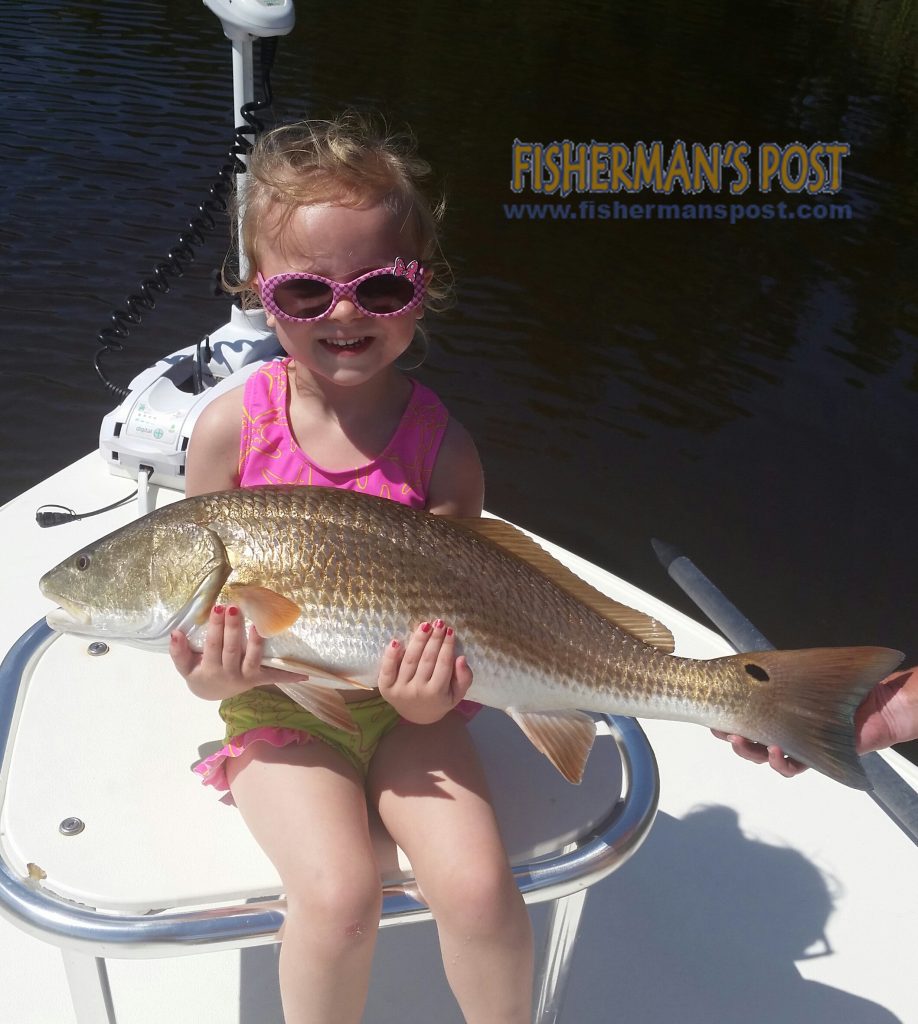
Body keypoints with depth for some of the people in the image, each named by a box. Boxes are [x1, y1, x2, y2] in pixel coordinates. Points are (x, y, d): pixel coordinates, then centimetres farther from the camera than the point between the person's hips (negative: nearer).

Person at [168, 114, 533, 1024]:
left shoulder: (440, 443, -12)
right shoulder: (234, 426, -12)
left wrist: (430, 694, -25)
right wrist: (212, 676, -22)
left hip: (400, 705, 1)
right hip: (277, 705, 0)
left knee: (476, 883, -17)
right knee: (339, 894, -22)